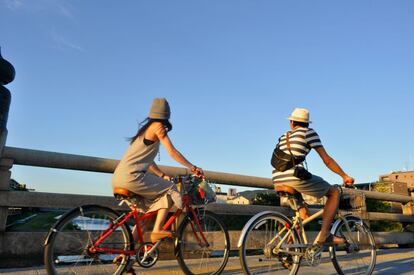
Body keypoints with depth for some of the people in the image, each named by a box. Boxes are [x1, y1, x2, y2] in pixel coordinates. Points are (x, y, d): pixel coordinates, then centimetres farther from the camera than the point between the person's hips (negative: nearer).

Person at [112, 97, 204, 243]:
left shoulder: (145, 129, 23)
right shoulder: (158, 127, -3)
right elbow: (172, 152, -7)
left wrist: (162, 175, 23)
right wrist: (193, 168, 0)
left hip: (118, 178, 9)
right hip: (131, 175, -9)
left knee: (148, 210, 21)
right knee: (169, 190, 0)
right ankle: (157, 230, -10)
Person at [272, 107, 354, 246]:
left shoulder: (283, 137, 25)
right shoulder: (308, 132, 9)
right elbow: (326, 159, 6)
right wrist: (344, 176, 15)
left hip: (277, 181, 7)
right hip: (295, 176, -6)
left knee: (304, 214, 29)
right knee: (334, 192, 13)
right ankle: (324, 235, 4)